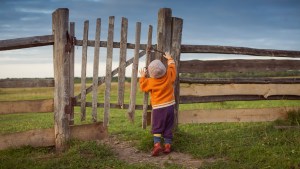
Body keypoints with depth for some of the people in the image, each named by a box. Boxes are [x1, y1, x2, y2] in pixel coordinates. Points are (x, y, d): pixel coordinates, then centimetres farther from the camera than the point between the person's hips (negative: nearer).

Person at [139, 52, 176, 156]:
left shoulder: (151, 82, -13)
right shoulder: (169, 75, -6)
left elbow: (143, 86, 5)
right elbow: (172, 67, 15)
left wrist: (142, 77, 19)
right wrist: (170, 59, 29)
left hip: (158, 108, -3)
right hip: (169, 106, 3)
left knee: (157, 127, 4)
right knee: (168, 128, 11)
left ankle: (157, 144, -12)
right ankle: (167, 145, 10)